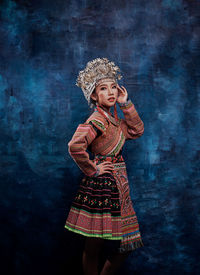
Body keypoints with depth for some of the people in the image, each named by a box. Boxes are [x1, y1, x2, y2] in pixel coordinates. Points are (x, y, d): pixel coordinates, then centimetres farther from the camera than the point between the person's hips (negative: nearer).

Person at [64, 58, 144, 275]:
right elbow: (75, 145, -30)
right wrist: (92, 170, -17)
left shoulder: (112, 117, 11)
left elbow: (137, 130, 16)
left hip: (117, 185, 9)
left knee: (127, 244, 14)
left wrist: (126, 104, 7)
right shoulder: (97, 120, -17)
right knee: (94, 247, 4)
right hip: (102, 185, -9)